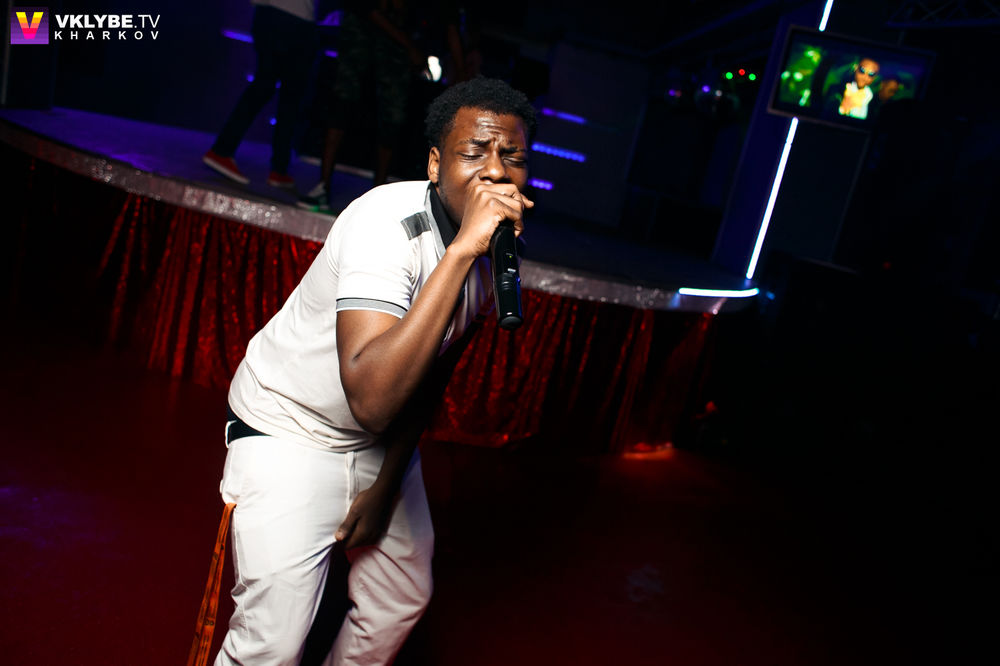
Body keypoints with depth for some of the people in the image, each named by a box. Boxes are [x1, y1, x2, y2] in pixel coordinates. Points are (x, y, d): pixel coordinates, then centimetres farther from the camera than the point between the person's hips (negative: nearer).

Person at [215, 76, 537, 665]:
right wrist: (462, 249, -45)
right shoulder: (389, 224, -30)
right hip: (289, 430, -6)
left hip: (382, 442, 7)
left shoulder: (502, 247, -8)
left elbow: (434, 372, 5)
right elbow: (372, 400, -44)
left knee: (405, 600, 17)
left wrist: (387, 486, 5)